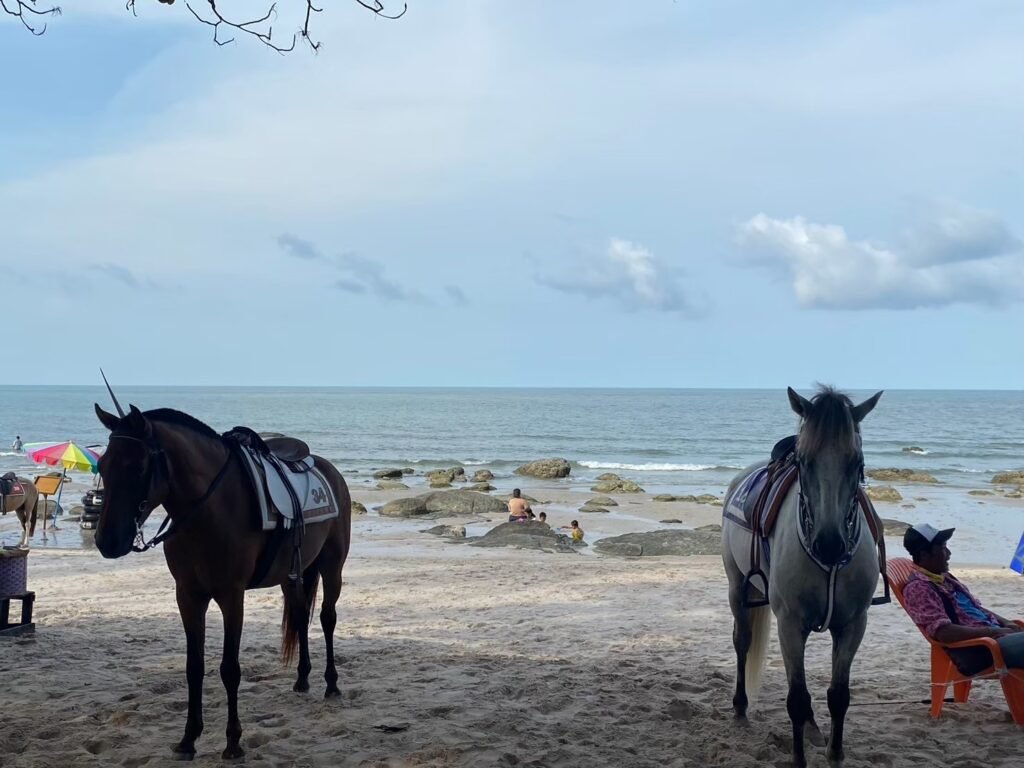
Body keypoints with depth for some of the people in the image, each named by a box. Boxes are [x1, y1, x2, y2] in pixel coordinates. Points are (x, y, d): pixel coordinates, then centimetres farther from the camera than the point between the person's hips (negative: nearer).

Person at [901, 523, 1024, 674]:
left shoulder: (945, 578, 18)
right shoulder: (918, 588, -12)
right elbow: (943, 632, -22)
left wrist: (1006, 623, 6)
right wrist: (992, 632, -18)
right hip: (976, 651, -10)